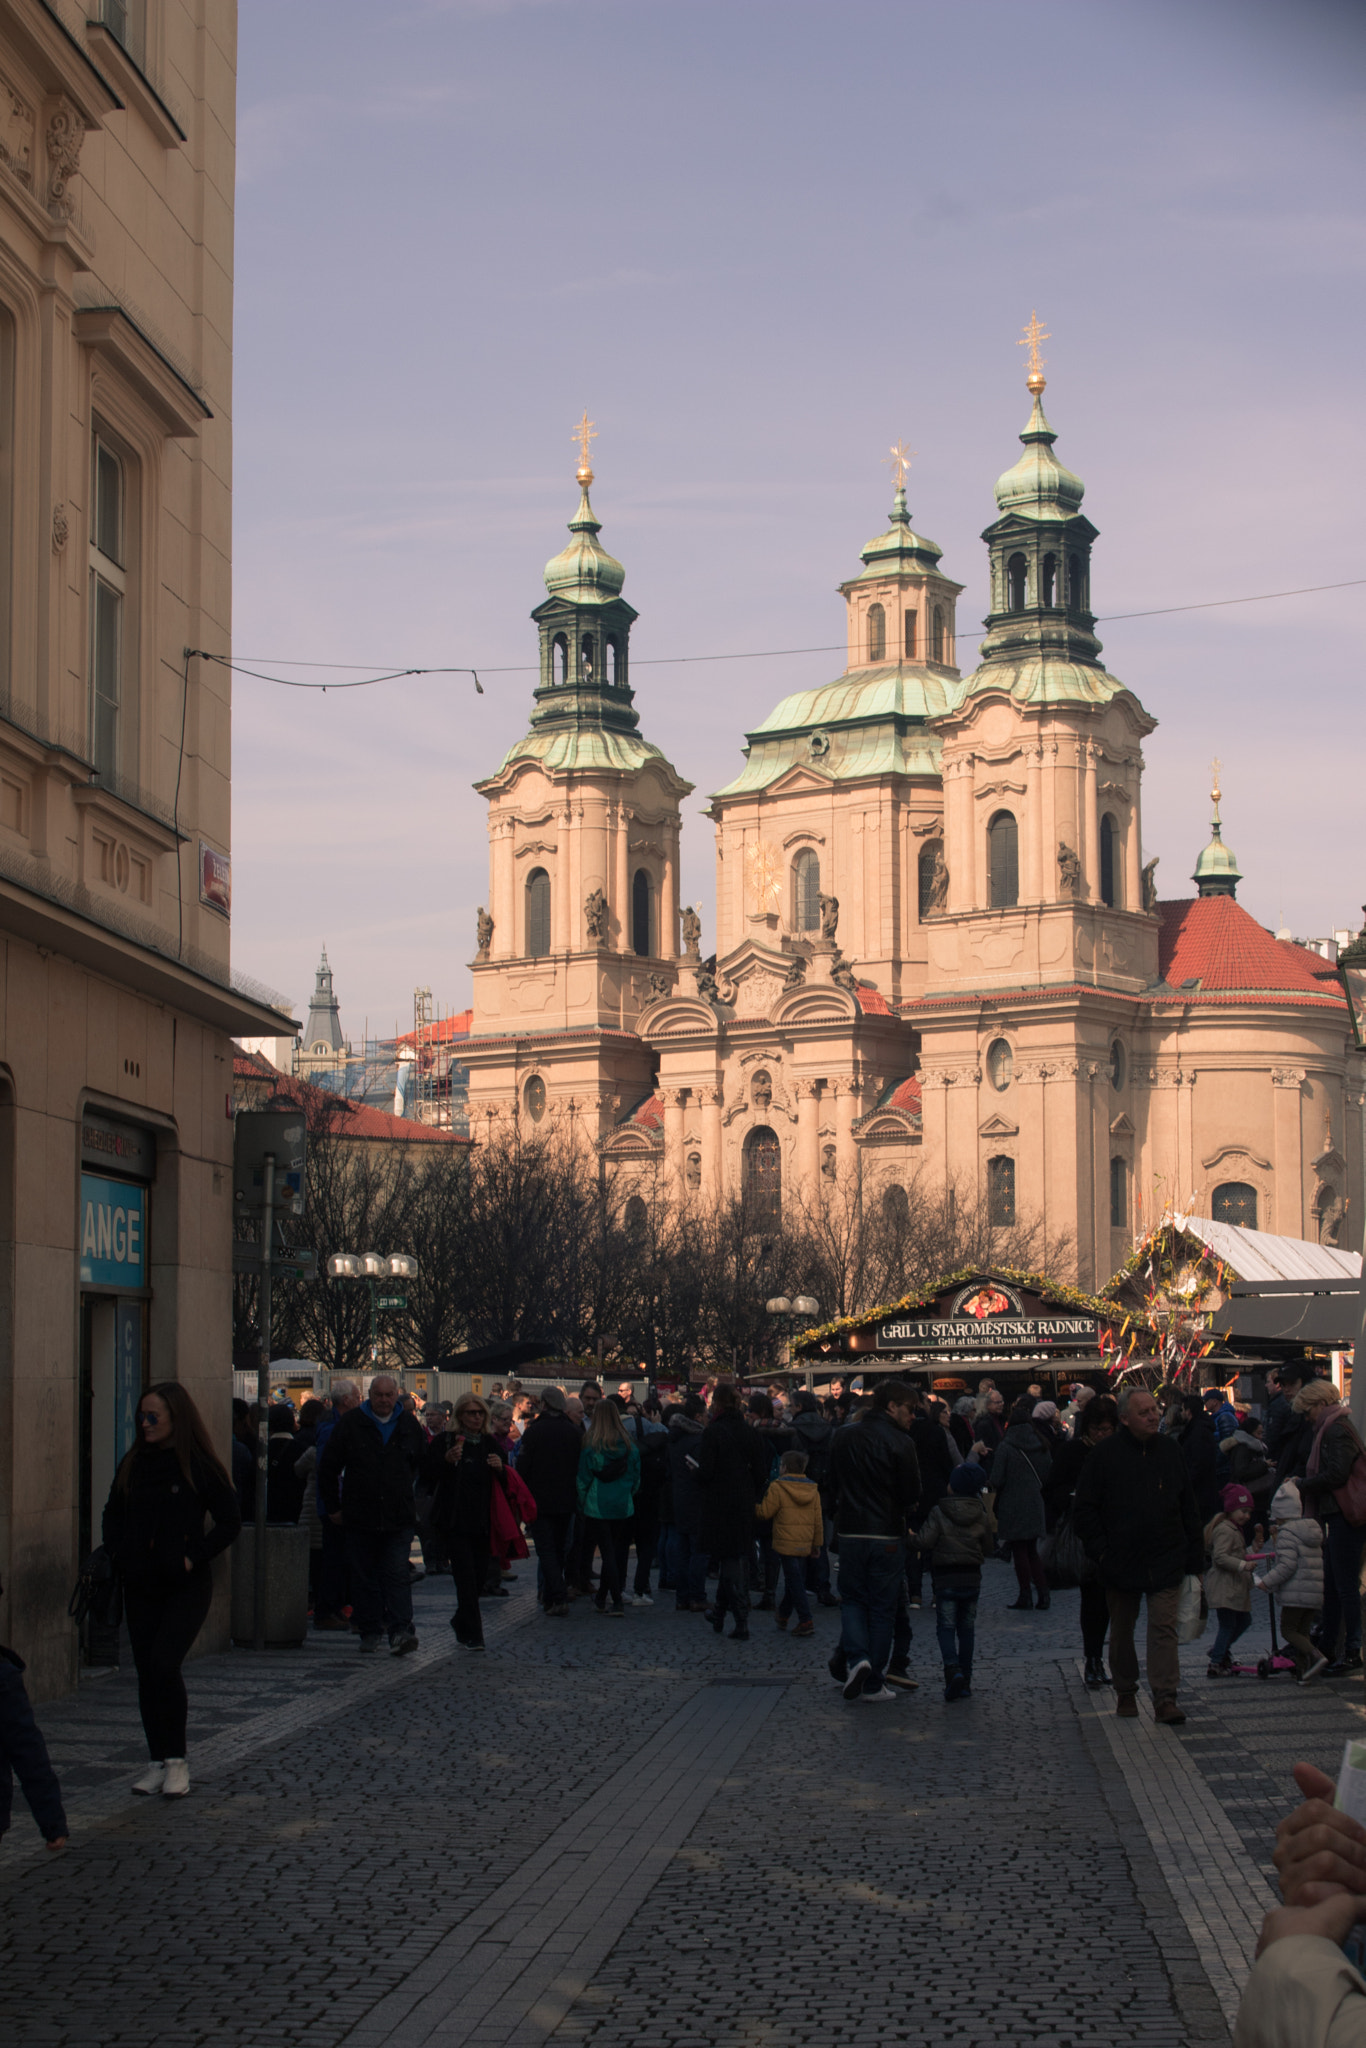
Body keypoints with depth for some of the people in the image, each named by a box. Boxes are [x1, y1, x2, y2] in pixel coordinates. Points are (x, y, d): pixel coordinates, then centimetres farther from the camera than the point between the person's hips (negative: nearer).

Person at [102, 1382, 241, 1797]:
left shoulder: (199, 1466, -8)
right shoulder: (133, 1464, 6)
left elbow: (230, 1521, -4)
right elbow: (113, 1512, 20)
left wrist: (194, 1557, -11)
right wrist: (116, 1552, 4)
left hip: (186, 1585, -5)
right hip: (140, 1585, 5)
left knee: (163, 1664, -17)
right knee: (146, 1672, 6)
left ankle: (177, 1760, -5)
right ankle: (157, 1762, 16)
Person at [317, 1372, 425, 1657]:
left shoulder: (409, 1426, 8)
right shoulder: (351, 1423, 3)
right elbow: (328, 1467, 8)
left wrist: (413, 1500, 18)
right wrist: (333, 1507, 6)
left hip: (399, 1518, 0)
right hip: (360, 1516, 1)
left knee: (397, 1575, -9)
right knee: (364, 1577, 6)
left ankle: (401, 1631, -16)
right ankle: (370, 1631, 16)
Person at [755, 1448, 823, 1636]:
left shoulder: (778, 1487, -10)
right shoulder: (812, 1489, 7)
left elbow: (764, 1513, -7)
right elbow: (818, 1519, 9)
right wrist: (816, 1543, 17)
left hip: (786, 1544, -6)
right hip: (805, 1544, 6)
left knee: (795, 1583, -5)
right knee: (794, 1580, 18)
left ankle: (806, 1621, -12)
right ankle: (783, 1615, 32)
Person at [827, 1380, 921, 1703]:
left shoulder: (843, 1437, 5)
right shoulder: (900, 1443, -10)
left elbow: (833, 1483, 10)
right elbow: (912, 1497, -8)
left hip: (850, 1531, 3)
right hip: (888, 1536, -3)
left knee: (852, 1599, 17)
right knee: (882, 1609, 6)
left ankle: (856, 1657, -8)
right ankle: (872, 1683, 8)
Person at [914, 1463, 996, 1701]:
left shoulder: (939, 1512, -8)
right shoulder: (982, 1513, 3)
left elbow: (925, 1541, -15)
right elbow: (989, 1547, 9)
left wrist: (915, 1535, 5)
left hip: (945, 1578, -3)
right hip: (972, 1577, 3)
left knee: (946, 1627, 0)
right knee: (967, 1628, 10)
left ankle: (953, 1669, -23)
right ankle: (965, 1682, 11)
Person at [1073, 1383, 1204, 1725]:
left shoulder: (1170, 1450, 6)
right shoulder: (1105, 1455, -5)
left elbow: (1188, 1507, 12)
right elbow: (1086, 1508, -1)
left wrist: (1195, 1555, 8)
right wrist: (1101, 1552, -8)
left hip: (1166, 1560, 1)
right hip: (1122, 1562, -1)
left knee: (1164, 1627, -7)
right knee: (1122, 1630, 11)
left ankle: (1165, 1698, -7)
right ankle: (1125, 1693, 26)